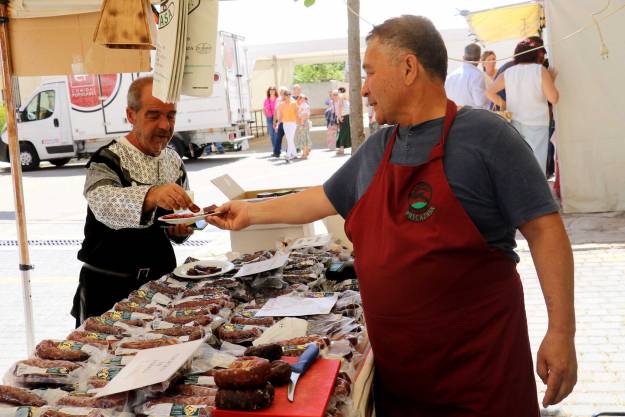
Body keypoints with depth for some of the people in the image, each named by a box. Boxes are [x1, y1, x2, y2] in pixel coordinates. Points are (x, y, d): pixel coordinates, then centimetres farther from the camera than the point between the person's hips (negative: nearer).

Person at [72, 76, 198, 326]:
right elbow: (103, 203, -36)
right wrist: (151, 196, -53)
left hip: (161, 281, 5)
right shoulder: (108, 160, -14)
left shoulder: (174, 161, 5)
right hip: (109, 288, -5)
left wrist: (181, 229, -7)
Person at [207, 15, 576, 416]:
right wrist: (251, 213, 24)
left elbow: (543, 229, -13)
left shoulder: (483, 134, -12)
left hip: (478, 358, -6)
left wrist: (562, 331, -16)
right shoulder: (376, 150, 8)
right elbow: (323, 199, 22)